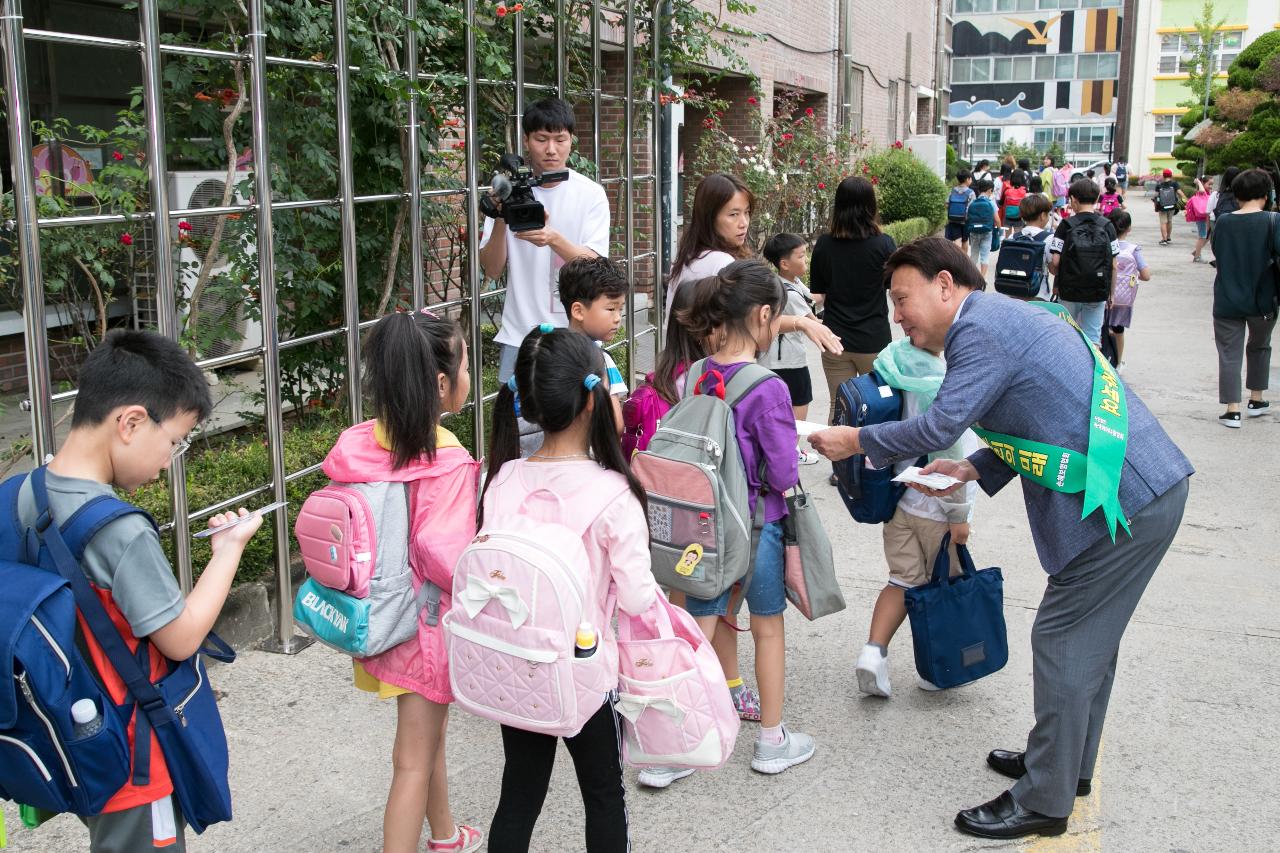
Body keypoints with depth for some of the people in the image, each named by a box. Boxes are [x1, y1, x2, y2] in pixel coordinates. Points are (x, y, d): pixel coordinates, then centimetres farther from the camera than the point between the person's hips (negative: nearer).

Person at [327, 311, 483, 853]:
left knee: (431, 732, 28)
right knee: (414, 762, 5)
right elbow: (446, 558, -29)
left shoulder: (355, 446, -6)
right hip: (426, 622, -8)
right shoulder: (446, 461, -26)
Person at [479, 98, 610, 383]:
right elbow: (492, 270, -1)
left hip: (575, 335, -1)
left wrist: (554, 239, -29)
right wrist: (500, 221, -17)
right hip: (519, 335, 1)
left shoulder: (590, 193, -1)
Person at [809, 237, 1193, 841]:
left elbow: (936, 429, -17)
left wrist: (854, 440, -4)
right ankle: (1067, 764, 35)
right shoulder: (1003, 317, 18)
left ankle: (1043, 802, 9)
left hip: (1122, 501, -10)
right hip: (1148, 488, 10)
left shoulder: (981, 330, -15)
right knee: (1088, 637, 20)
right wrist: (972, 469, 10)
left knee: (1062, 642, -2)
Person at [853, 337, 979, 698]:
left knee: (904, 580, 15)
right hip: (935, 509, -6)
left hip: (898, 501, 6)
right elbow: (950, 456, -22)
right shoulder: (940, 381, -25)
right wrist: (958, 513, -12)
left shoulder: (891, 361, -3)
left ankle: (874, 649, 0)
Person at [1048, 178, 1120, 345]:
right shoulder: (1107, 227, -2)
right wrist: (1110, 293, 9)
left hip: (1069, 291, -1)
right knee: (1093, 338, 7)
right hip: (1098, 293, 1)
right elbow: (1113, 266, -2)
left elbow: (1055, 262, -11)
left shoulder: (1066, 226, -7)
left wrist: (1057, 282, 9)